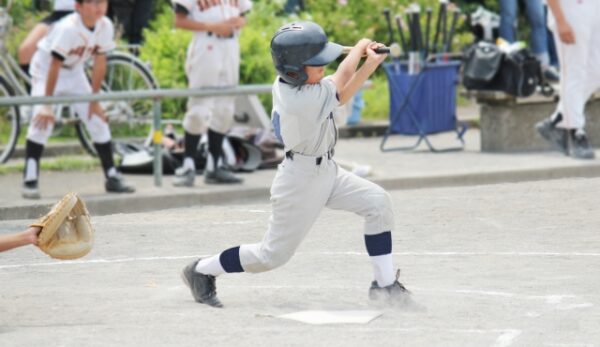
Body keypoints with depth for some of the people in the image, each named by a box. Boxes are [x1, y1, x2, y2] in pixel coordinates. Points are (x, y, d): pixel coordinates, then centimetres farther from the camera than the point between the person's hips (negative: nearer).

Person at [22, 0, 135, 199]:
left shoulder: (105, 26, -17)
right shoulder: (68, 28, -34)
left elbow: (99, 62, -9)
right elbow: (55, 66, -31)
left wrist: (94, 99, -6)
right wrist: (47, 104, -28)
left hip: (74, 71, 6)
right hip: (45, 68, -6)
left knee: (97, 120, 2)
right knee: (43, 122, -22)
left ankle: (112, 177, 12)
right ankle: (30, 181, -21)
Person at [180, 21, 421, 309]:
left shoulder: (286, 83, -8)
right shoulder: (303, 101, -32)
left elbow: (339, 96, -1)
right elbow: (341, 81, -16)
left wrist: (369, 64, -13)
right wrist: (361, 47, -1)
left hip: (326, 171, 9)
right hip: (302, 180, -9)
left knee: (377, 202, -3)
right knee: (274, 254, 6)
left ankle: (385, 284, 4)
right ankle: (201, 271, 24)